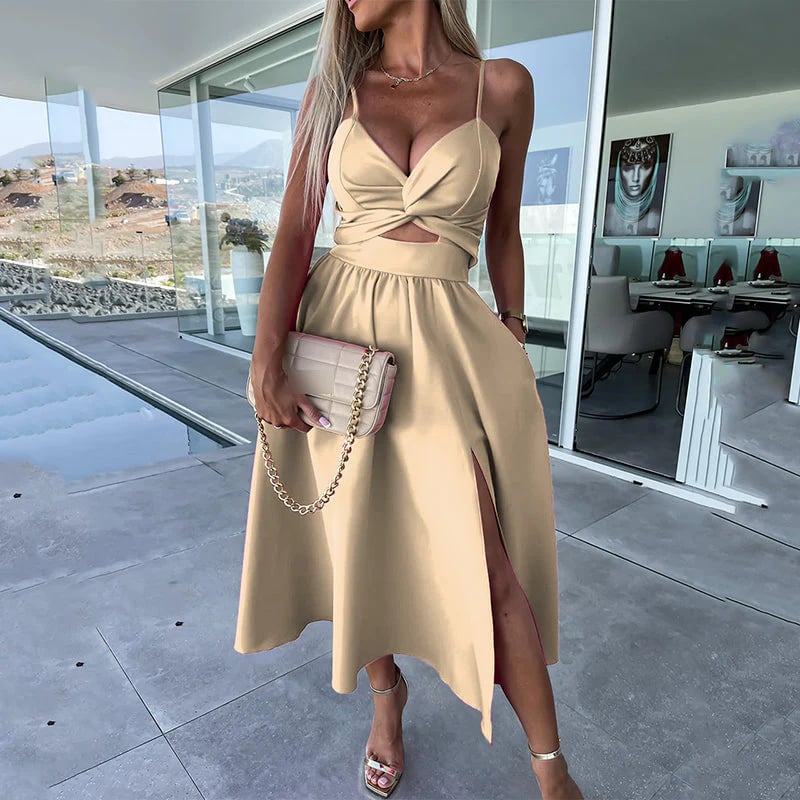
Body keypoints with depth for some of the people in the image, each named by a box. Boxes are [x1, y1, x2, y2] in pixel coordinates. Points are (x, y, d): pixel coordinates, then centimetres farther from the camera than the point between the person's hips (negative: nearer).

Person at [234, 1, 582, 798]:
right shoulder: (331, 90, 5)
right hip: (339, 335, 2)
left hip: (444, 346, -1)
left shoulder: (503, 86, 4)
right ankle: (387, 691, 41)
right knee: (355, 540, 12)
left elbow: (503, 232, 10)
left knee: (488, 566, -4)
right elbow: (293, 234, -2)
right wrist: (265, 367, -13)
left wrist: (513, 349, 14)